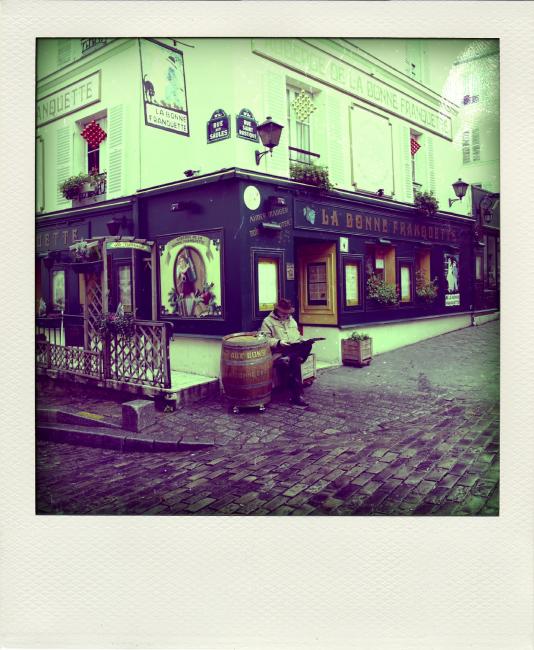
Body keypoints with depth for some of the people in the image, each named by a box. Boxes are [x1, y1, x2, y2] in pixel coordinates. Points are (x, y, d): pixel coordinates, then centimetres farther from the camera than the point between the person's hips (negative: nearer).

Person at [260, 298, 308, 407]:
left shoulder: (292, 320, 27)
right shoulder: (268, 321, 7)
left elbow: (298, 336, 33)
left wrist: (304, 341, 11)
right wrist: (278, 342, -18)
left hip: (295, 351, 5)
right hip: (278, 353, -5)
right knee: (287, 361, -38)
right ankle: (297, 395, -30)